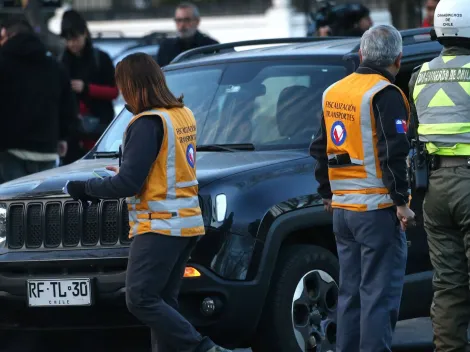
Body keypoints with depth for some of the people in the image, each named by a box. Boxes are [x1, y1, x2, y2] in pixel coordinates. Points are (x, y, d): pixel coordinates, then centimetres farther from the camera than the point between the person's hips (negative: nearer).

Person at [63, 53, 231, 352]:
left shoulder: (148, 123, -15)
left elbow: (129, 183, -18)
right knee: (163, 302, 10)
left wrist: (86, 189, -5)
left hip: (158, 225, -10)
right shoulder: (184, 115, 12)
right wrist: (125, 173, 25)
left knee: (141, 299, -11)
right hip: (187, 222, 10)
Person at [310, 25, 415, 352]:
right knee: (380, 295, -6)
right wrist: (401, 201, -16)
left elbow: (320, 149, 20)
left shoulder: (334, 92, 13)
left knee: (351, 292, 14)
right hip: (377, 209, -8)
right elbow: (393, 152, -20)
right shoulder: (385, 95, -13)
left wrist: (327, 193, 28)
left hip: (342, 208, 8)